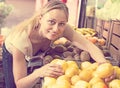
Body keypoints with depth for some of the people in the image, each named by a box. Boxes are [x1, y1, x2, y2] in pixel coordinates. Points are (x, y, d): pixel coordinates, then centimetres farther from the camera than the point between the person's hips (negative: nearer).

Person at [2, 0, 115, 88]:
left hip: (36, 54, 3)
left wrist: (104, 64, -59)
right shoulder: (22, 37, -44)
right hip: (12, 54, -3)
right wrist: (38, 73, -58)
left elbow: (89, 45, -39)